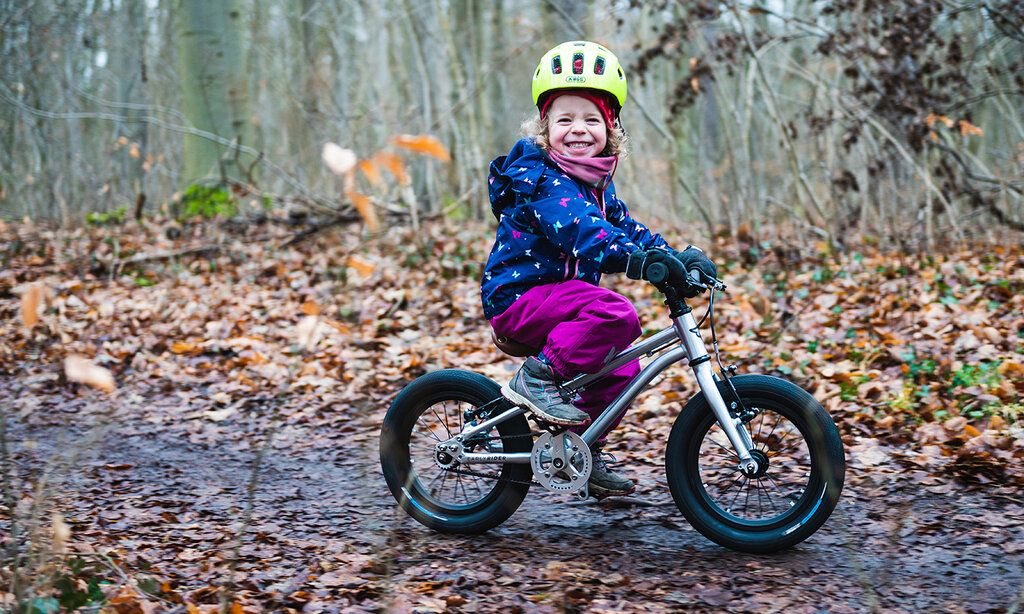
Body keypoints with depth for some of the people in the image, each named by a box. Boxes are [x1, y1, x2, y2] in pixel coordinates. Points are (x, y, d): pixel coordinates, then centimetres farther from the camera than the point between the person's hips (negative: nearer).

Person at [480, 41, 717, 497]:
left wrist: (679, 257, -5)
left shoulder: (596, 183, 14)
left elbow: (625, 227, 11)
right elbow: (577, 229, -32)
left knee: (620, 369, 12)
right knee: (617, 314, -28)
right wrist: (637, 259, -45)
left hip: (556, 297, 9)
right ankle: (536, 378, -18)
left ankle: (586, 453, 27)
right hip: (518, 297, -9)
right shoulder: (538, 175, -17)